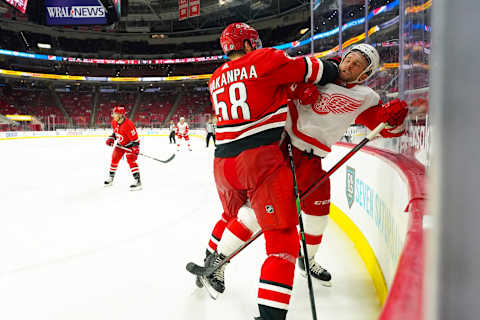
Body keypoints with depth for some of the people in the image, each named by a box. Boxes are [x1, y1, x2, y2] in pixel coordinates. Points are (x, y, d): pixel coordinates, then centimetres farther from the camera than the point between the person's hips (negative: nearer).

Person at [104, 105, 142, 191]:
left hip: (129, 145, -8)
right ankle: (110, 178, 31)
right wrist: (111, 139, 0)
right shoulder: (114, 122, -7)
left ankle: (138, 181, -25)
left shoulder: (128, 125, -33)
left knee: (131, 160, -22)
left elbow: (135, 139, -29)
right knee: (114, 159, 12)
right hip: (120, 144, 8)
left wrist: (135, 150, -34)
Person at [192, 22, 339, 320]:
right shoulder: (264, 60, 0)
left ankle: (212, 269, 47)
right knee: (283, 238, -3)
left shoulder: (216, 79, 19)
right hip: (261, 161, -7)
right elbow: (309, 69, 4)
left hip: (223, 162, 8)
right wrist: (332, 70, 23)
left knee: (234, 216, 33)